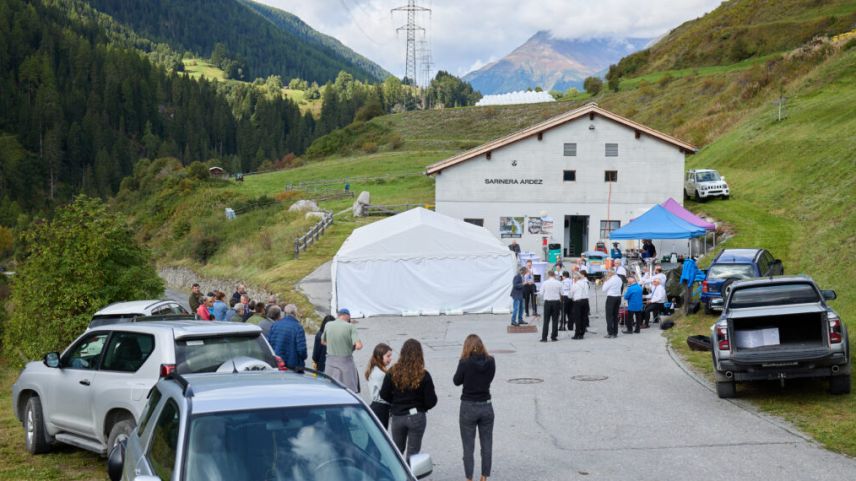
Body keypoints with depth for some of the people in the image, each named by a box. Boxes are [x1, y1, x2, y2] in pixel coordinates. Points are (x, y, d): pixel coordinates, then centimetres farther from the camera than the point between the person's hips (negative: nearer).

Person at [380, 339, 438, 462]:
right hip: (417, 417, -2)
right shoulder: (423, 376, -13)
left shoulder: (393, 372, -7)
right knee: (412, 452, 7)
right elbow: (431, 401, -11)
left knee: (397, 449, 21)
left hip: (397, 416, 2)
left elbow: (384, 395, -2)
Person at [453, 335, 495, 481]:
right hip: (486, 407, 3)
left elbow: (457, 381, -2)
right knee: (487, 446, 13)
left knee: (468, 447, 7)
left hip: (468, 408, -3)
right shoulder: (490, 361, -5)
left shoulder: (465, 362, -15)